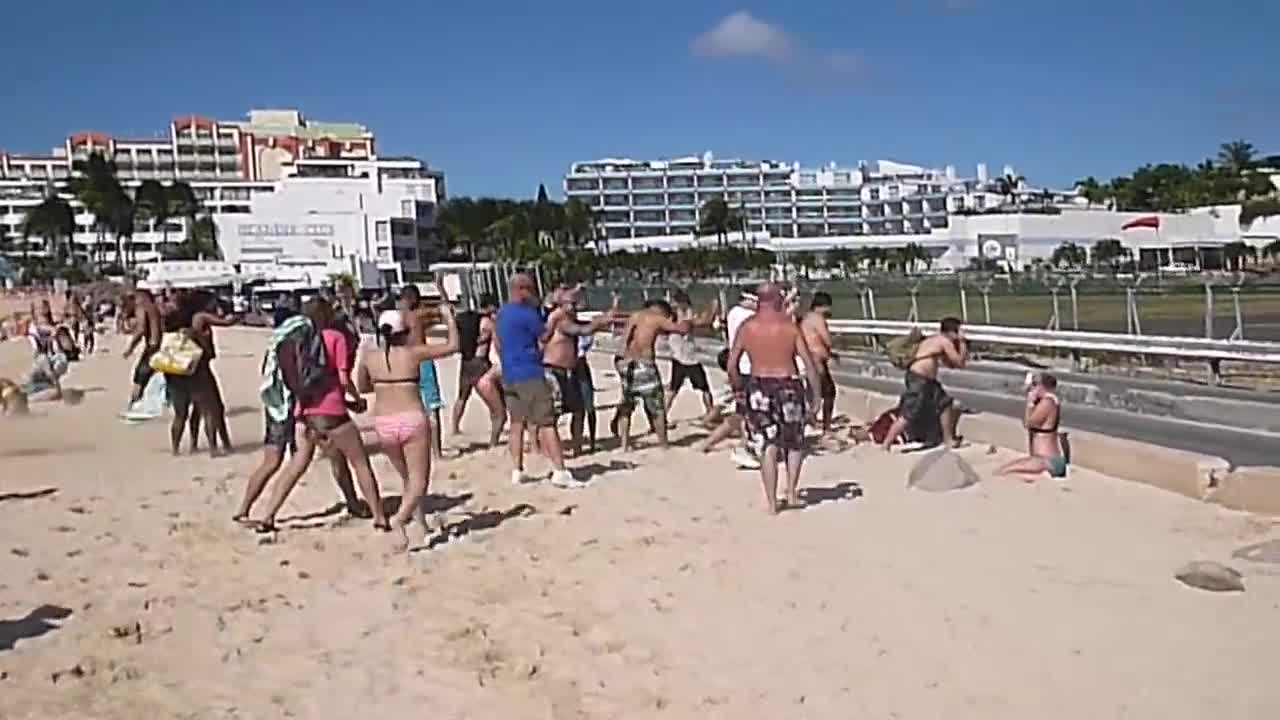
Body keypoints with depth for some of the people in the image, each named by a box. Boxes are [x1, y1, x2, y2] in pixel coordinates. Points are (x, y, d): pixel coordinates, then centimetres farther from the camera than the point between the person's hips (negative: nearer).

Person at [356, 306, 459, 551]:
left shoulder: (369, 358, 3)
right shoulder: (413, 353, -5)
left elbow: (362, 387, 20)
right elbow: (453, 346, 3)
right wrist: (449, 316, 13)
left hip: (384, 423, 4)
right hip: (412, 420, -4)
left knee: (408, 479, 21)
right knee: (418, 480, -1)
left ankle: (422, 526, 25)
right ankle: (399, 519, -24)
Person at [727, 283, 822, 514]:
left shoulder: (746, 326, -1)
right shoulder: (790, 325, -5)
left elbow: (732, 366, 0)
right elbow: (809, 363, -7)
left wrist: (740, 387, 14)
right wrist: (816, 393, 1)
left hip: (758, 386, 1)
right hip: (788, 386, -1)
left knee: (767, 446, 6)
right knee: (794, 443, 19)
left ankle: (771, 502, 6)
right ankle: (792, 492, 14)